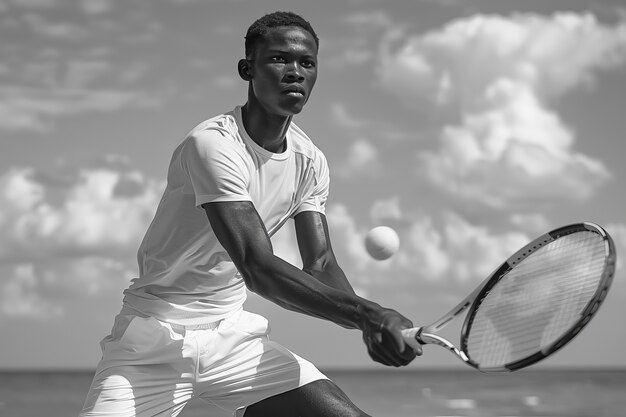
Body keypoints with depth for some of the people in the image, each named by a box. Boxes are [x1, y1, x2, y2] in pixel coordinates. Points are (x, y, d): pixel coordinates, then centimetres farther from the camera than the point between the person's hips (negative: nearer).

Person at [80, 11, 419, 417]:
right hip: (157, 338, -5)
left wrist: (371, 323, -25)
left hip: (233, 336, 6)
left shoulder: (310, 161, 3)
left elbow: (320, 265, -4)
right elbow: (258, 269, -30)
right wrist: (367, 313, -37)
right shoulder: (213, 143, -21)